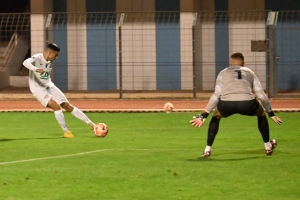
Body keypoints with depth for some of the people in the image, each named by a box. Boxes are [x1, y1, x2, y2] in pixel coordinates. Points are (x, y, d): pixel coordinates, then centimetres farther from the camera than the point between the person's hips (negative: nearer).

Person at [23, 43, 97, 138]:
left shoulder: (49, 62, 4)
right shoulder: (37, 58, -19)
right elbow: (25, 62, -40)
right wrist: (36, 69, -56)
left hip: (49, 86, 7)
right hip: (39, 89, -7)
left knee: (68, 106, 5)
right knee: (56, 106, -24)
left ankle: (91, 124, 9)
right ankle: (65, 131, -11)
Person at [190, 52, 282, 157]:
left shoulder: (223, 73, 26)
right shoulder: (250, 72, 30)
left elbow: (216, 96, 16)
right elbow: (261, 95, 25)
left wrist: (203, 115, 17)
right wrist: (271, 113, 33)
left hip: (226, 105, 0)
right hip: (247, 104, 0)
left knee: (216, 116, 35)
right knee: (261, 113, 35)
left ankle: (207, 150, 27)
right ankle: (268, 147, 38)